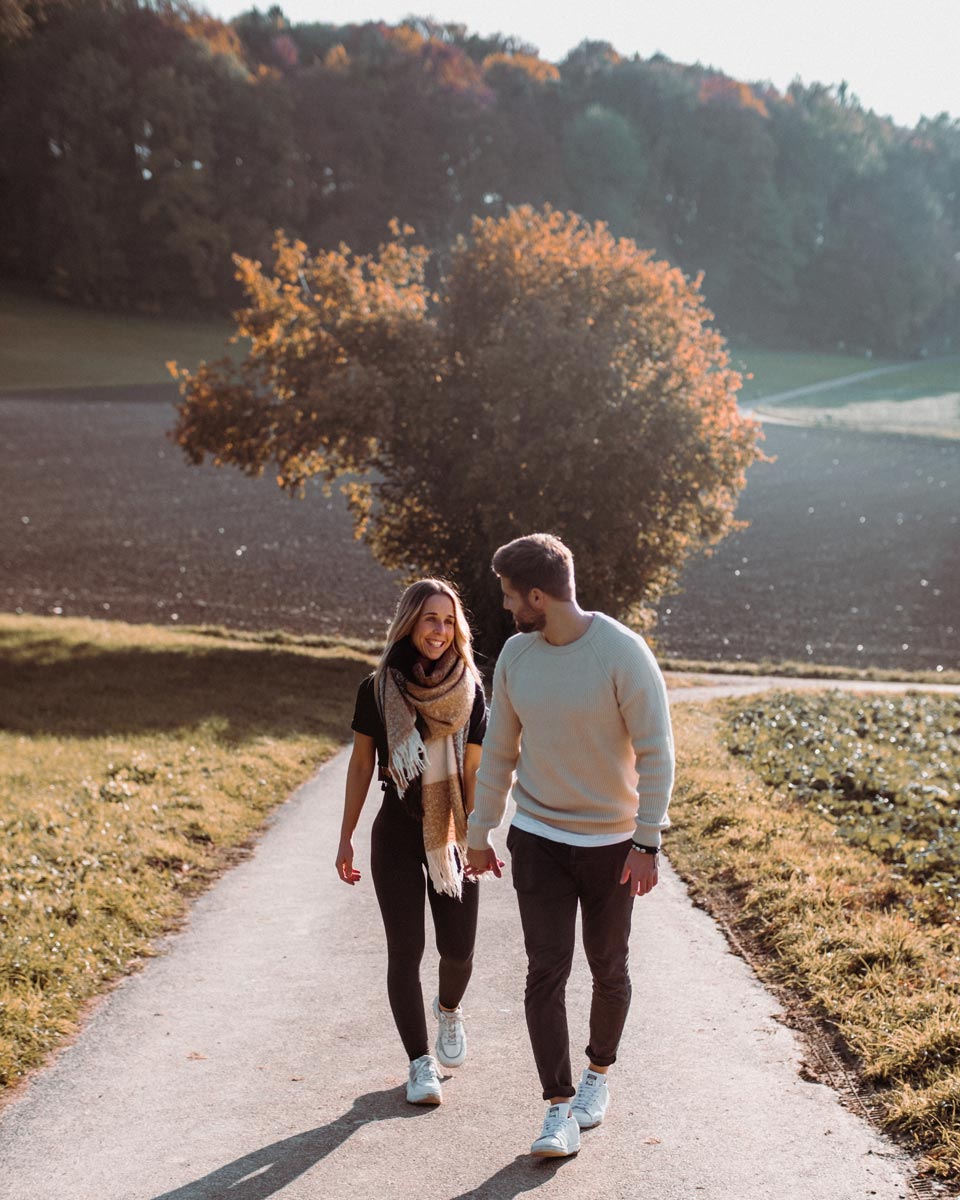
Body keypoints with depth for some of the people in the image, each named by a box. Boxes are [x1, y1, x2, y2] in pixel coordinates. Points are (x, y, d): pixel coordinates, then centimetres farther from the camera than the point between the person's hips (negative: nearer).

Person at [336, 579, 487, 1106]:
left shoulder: (469, 692, -4)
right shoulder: (377, 690, -5)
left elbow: (472, 773, -2)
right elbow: (360, 767, 3)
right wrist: (345, 839, 5)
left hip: (452, 837, 1)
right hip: (397, 835, -1)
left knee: (458, 950, 4)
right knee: (405, 949, -1)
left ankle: (449, 1009, 39)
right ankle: (420, 1063, 11)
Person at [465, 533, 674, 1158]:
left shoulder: (624, 653, -17)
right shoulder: (516, 654, -2)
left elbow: (655, 752, -13)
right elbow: (499, 749, 8)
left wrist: (648, 842, -15)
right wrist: (479, 832, 12)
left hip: (612, 842, -3)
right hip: (537, 837, 3)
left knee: (609, 969, 12)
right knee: (546, 970, -4)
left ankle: (598, 1073, 36)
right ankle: (560, 1110, 4)